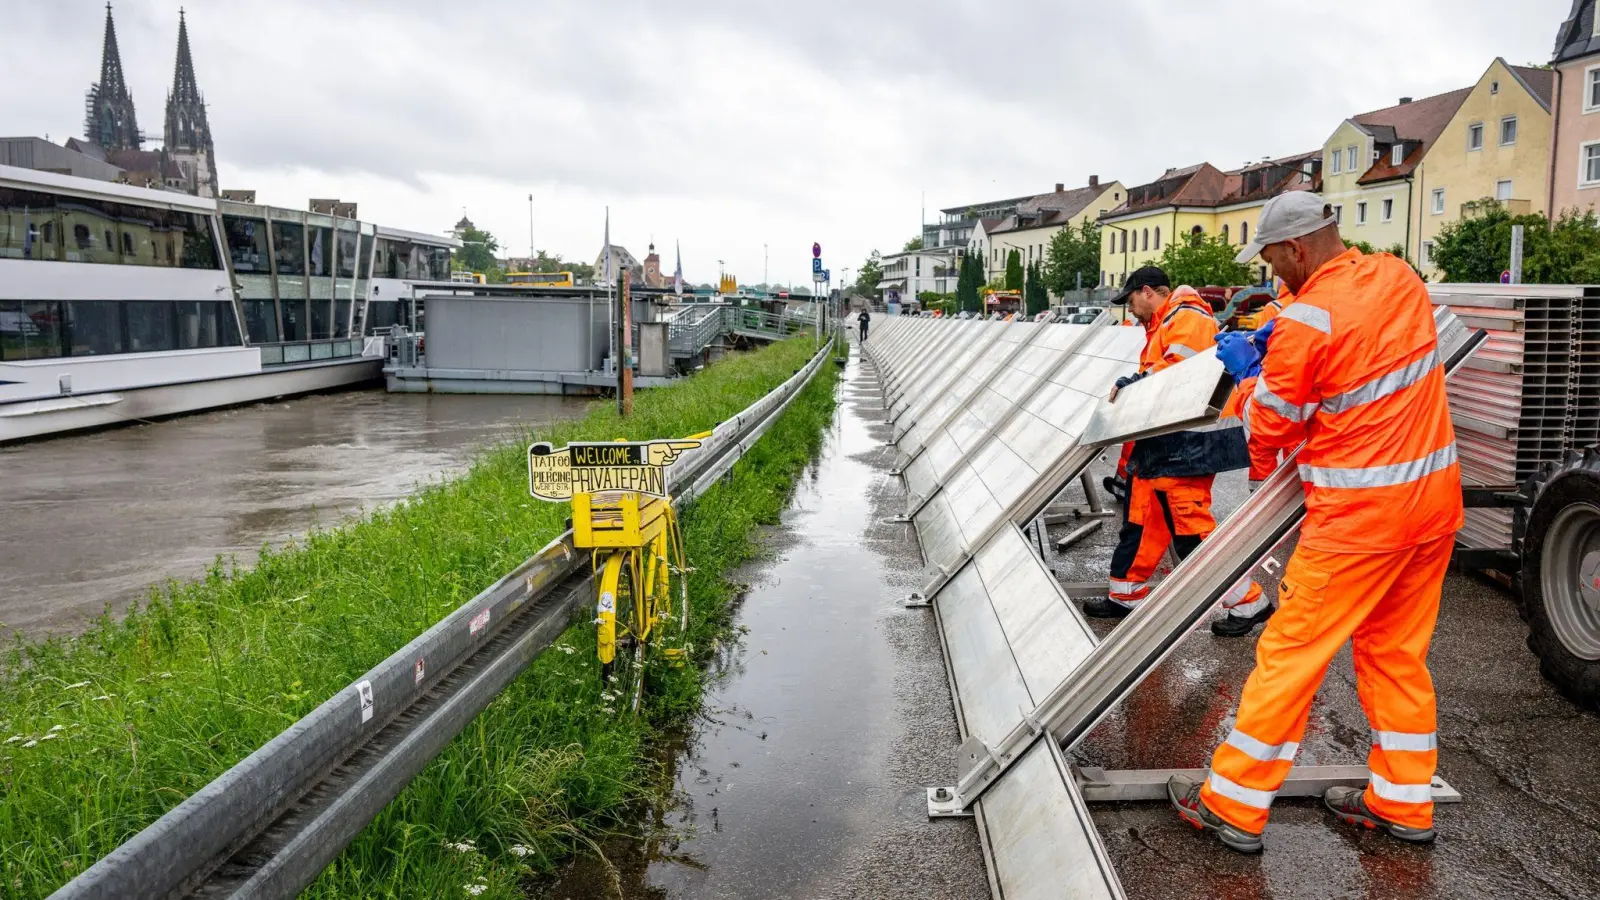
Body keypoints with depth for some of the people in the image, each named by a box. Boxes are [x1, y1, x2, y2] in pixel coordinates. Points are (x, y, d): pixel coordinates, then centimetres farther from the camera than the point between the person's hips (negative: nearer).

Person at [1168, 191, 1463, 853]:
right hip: (1435, 499, 8)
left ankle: (1233, 807, 9)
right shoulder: (1399, 278, 4)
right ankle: (1403, 804, 31)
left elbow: (1270, 431, -7)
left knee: (1290, 654, 0)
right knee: (1396, 650, 19)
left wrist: (1249, 372, 10)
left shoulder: (1304, 321, -18)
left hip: (1360, 515, -8)